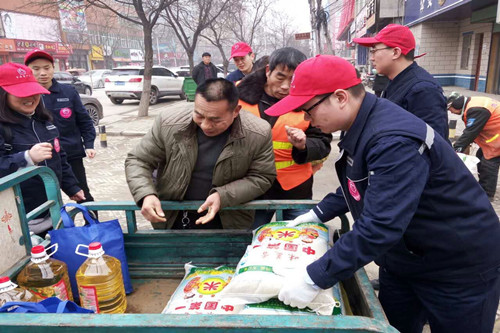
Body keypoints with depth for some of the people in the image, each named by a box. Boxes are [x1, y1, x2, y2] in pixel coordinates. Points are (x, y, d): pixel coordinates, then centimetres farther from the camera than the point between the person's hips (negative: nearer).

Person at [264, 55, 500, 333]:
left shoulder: (394, 142, -33)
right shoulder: (360, 125, -3)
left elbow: (379, 227, -38)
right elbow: (358, 185, 13)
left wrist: (314, 279, -35)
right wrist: (319, 213, 9)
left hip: (458, 266, -8)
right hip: (404, 257, 8)